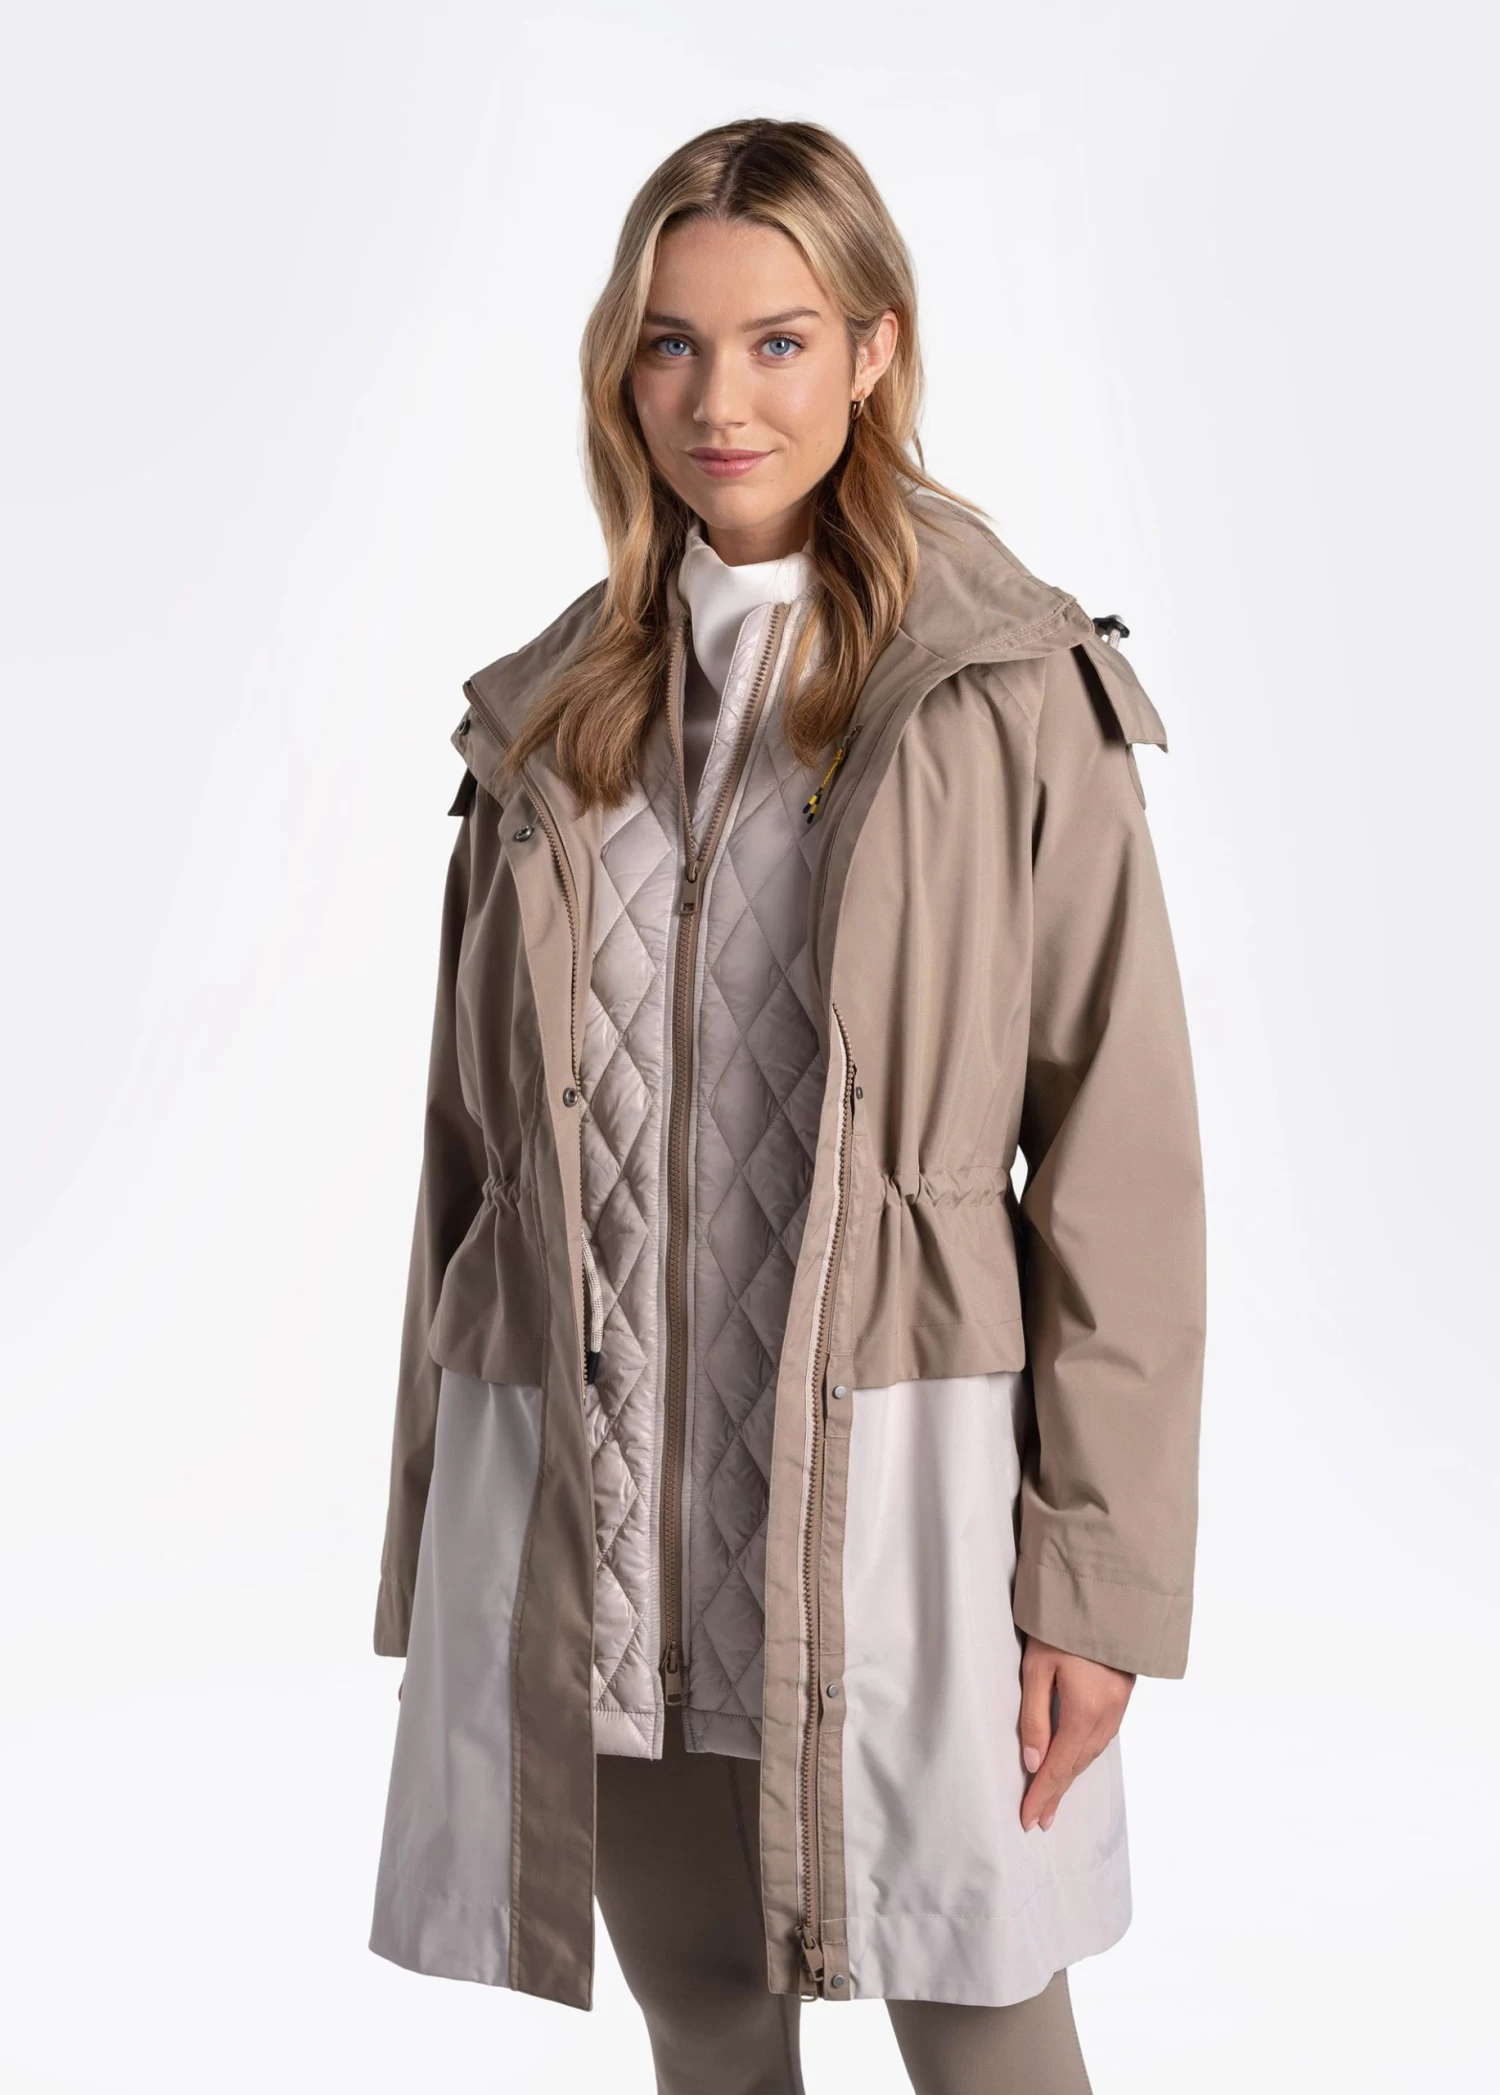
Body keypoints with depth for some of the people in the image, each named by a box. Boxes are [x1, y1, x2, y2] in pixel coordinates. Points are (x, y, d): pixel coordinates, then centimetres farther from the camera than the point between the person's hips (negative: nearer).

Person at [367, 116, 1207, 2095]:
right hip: (585, 1506, 4)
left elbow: (1119, 1158, -6)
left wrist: (1103, 1575, -9)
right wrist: (438, 1538, 12)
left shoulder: (1015, 697, -4)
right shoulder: (555, 715, 9)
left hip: (892, 1491, -4)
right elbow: (474, 1146, 12)